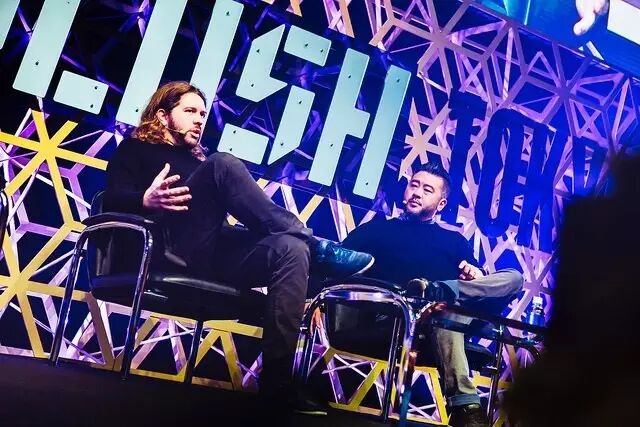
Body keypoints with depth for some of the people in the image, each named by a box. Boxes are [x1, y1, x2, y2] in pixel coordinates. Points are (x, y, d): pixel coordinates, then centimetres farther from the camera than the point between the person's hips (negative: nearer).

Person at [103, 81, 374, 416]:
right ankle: (319, 247, -22)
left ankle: (278, 380, -34)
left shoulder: (200, 161, 35)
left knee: (290, 248, -24)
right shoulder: (135, 150, 20)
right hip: (161, 250, -5)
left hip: (209, 259, 5)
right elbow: (114, 202, 0)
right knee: (223, 165, -24)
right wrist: (147, 202, -22)